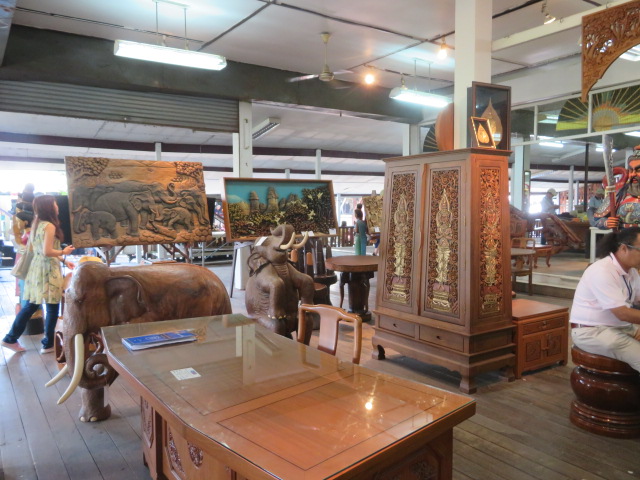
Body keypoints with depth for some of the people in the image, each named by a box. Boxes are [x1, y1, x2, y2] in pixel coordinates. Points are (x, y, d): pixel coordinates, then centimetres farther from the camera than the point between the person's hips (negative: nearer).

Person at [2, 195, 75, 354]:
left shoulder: (37, 224, 12)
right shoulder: (49, 226, -16)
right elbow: (47, 252, -21)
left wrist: (63, 261, 17)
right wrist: (64, 252, -4)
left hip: (37, 267, 9)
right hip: (48, 270, -9)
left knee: (30, 306, 17)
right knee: (52, 308, 3)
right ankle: (48, 344, 11)